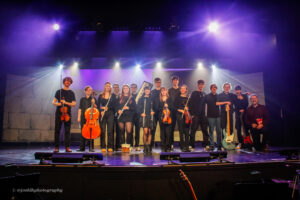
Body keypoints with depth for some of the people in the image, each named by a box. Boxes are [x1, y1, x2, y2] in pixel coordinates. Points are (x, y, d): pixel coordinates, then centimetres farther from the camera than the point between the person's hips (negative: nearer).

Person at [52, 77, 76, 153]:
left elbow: (74, 104, 1)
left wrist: (65, 102, -14)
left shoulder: (71, 93, 10)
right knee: (57, 131, 0)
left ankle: (67, 147, 4)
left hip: (67, 114, 0)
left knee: (67, 131, 0)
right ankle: (56, 147, 6)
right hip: (59, 113, 0)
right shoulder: (59, 91, 9)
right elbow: (53, 102, 6)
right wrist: (57, 104, -15)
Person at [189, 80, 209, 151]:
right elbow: (190, 104, -4)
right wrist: (192, 114, -10)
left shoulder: (204, 94, 15)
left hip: (203, 115, 5)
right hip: (195, 115, -4)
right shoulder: (194, 93, 1)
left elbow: (205, 103, 18)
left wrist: (205, 113, 9)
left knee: (205, 130, 5)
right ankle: (192, 146, 3)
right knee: (193, 130, -3)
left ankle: (206, 145, 13)